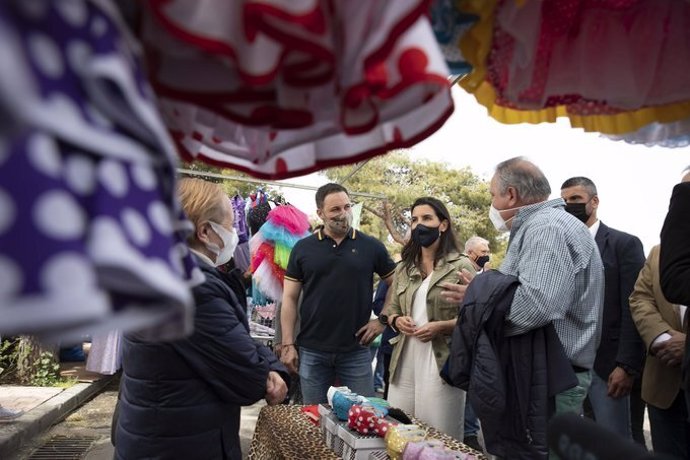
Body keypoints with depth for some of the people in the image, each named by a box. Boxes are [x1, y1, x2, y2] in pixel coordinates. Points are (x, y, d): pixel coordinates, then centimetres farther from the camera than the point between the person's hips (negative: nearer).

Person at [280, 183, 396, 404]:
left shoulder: (371, 246, 1)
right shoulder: (303, 248, 1)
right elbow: (290, 298, 2)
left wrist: (383, 320, 1)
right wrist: (288, 344, -2)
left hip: (357, 351, 0)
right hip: (312, 351, 1)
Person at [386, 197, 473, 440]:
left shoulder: (461, 265, -3)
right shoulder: (403, 268, 14)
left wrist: (441, 326, -18)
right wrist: (397, 320, -3)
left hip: (442, 361, -5)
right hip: (405, 362, 5)